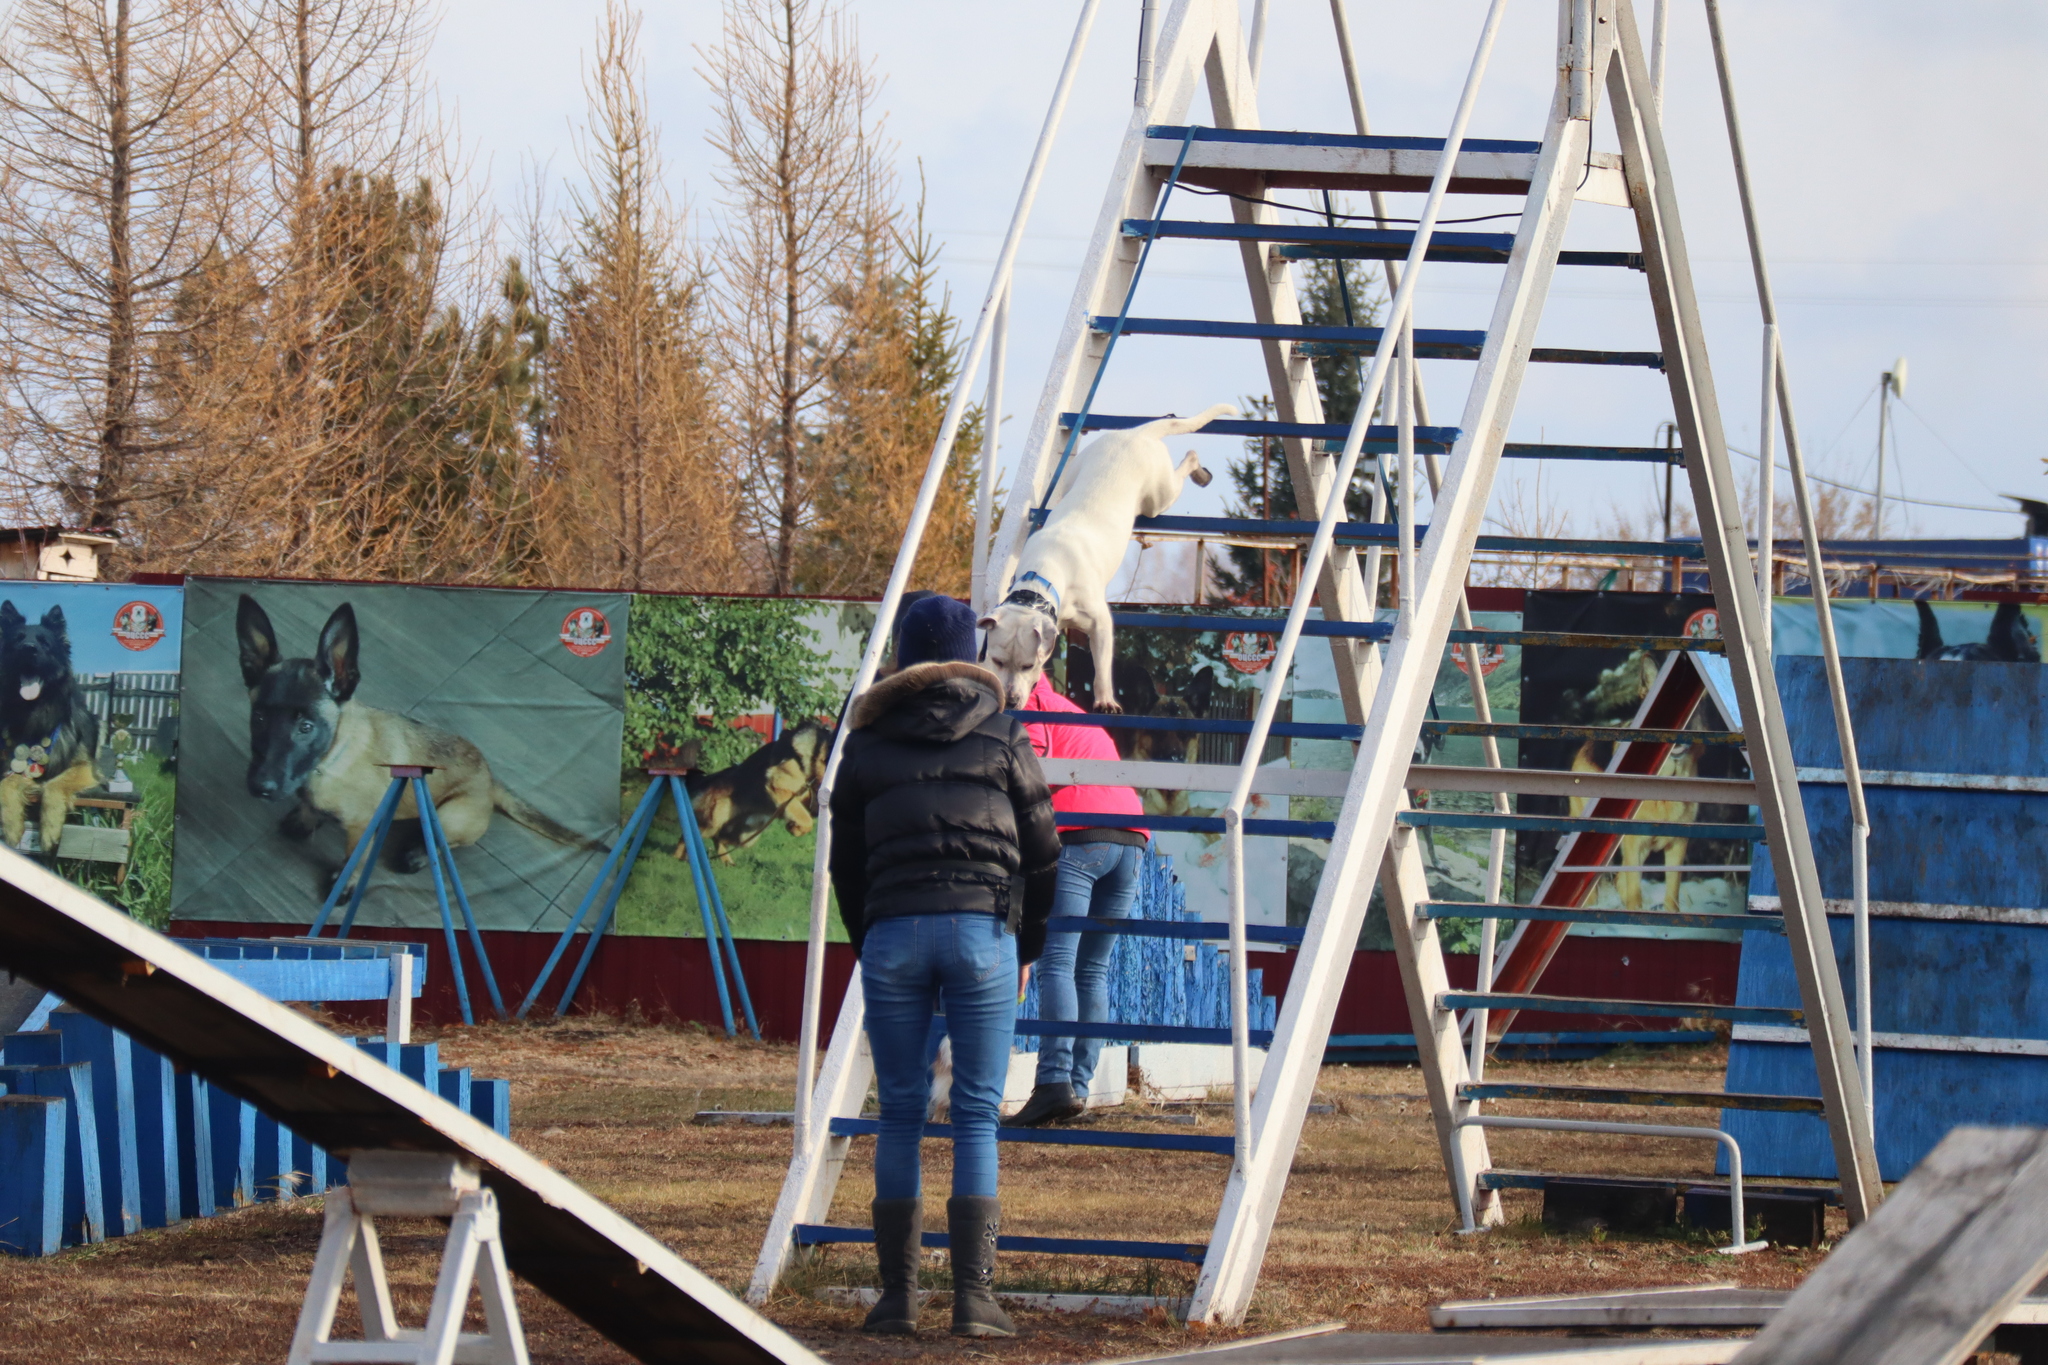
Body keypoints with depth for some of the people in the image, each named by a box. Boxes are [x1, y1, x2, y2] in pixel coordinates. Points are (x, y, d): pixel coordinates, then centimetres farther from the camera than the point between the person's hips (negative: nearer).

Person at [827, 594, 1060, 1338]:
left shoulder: (867, 747, 13)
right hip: (983, 931, -1)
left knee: (901, 1113, 8)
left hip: (891, 934, 1)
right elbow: (1042, 855, 12)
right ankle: (974, 1294, -5)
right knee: (977, 1114, 1)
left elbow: (845, 866, 15)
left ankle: (897, 1293, 6)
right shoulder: (1002, 740, 9)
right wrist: (1026, 949, 25)